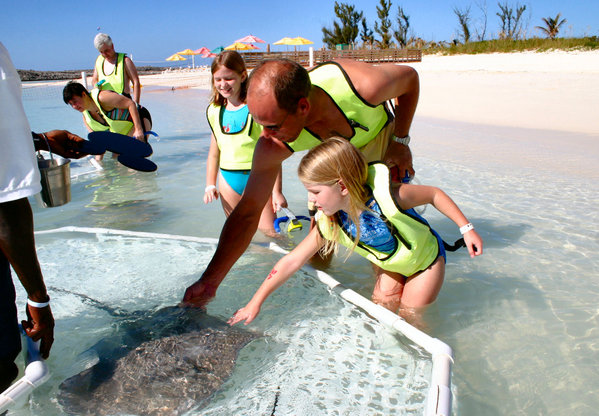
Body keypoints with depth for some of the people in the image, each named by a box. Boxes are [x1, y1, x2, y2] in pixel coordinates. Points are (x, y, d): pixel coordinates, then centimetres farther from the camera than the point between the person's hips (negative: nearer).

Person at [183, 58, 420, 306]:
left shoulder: (364, 87, -43)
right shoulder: (272, 146, -36)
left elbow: (410, 76, -19)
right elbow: (247, 212, -29)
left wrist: (400, 141, -17)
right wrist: (209, 281, -29)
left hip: (383, 138, -1)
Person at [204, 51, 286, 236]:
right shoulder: (214, 111, 7)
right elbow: (214, 153, 15)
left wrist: (276, 191, -11)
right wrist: (210, 185, 9)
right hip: (228, 179, 5)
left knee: (269, 232, -5)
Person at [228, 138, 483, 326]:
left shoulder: (386, 196, -40)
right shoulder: (329, 224, -24)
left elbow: (433, 194, -22)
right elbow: (292, 261, -19)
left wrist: (466, 229, -15)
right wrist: (256, 301, -17)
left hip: (426, 258, -4)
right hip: (390, 266, 4)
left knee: (410, 317, 4)